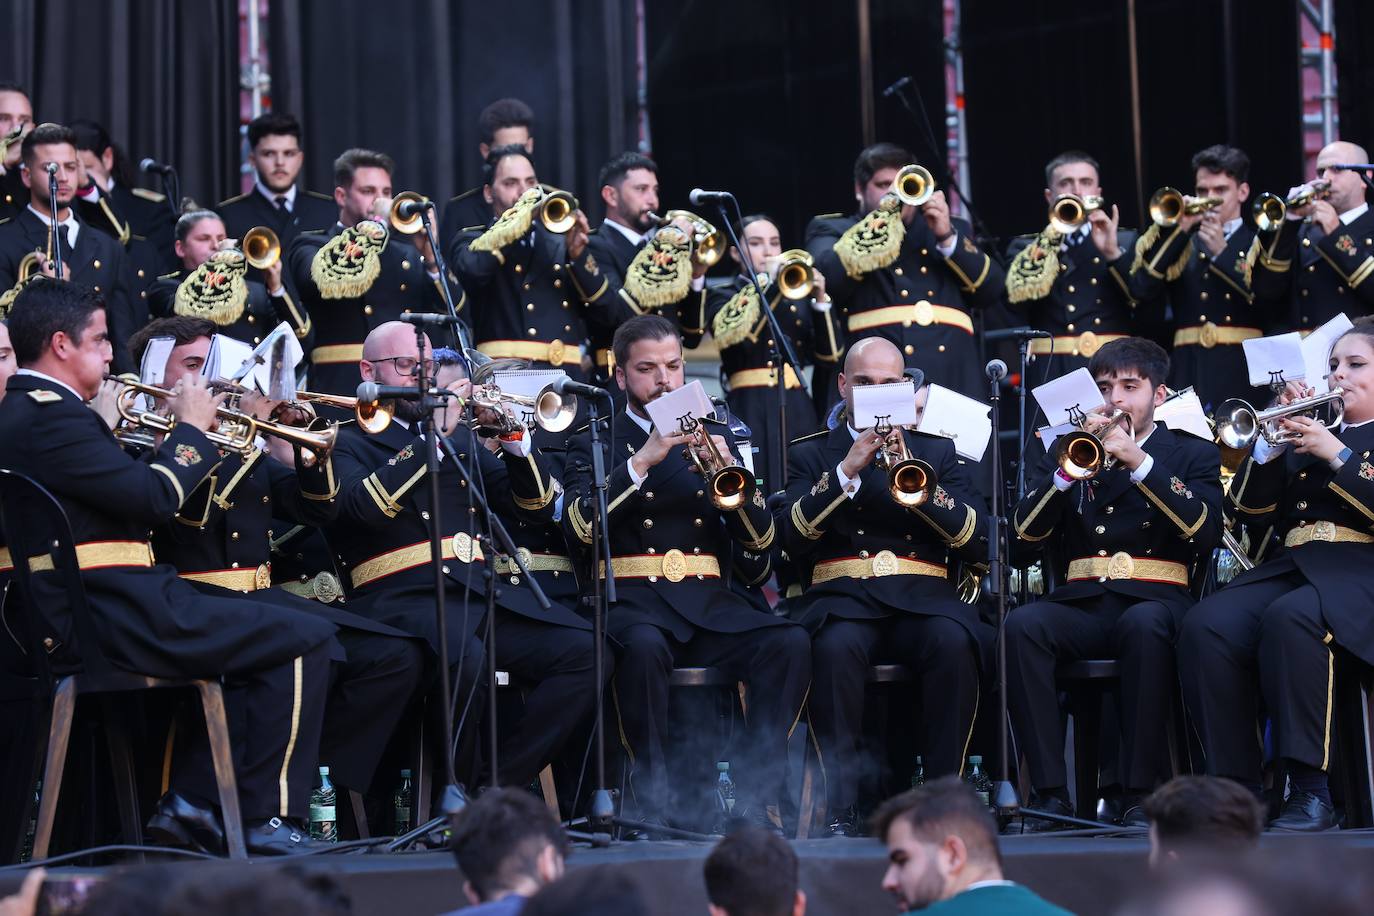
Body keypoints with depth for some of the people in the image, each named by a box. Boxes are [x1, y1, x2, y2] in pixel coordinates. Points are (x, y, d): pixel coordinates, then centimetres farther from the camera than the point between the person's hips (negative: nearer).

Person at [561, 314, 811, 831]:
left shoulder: (715, 436, 20)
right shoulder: (594, 443, 12)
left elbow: (760, 545, 11)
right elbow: (578, 528, -9)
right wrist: (641, 461, -15)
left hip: (711, 603, 3)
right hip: (631, 601, -3)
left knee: (791, 644, -27)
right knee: (644, 646, -39)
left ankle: (757, 798, -24)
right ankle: (655, 802, -27)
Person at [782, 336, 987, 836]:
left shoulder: (938, 451, 20)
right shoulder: (811, 453, 17)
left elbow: (977, 542, 5)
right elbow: (792, 537, -2)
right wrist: (847, 470, -10)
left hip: (922, 596, 1)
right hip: (842, 596, -1)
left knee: (953, 641, -34)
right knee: (835, 644, -36)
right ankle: (840, 808, -31)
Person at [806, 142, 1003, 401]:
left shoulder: (952, 230, 27)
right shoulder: (833, 231, 17)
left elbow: (991, 290, 13)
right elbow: (826, 279, -6)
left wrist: (947, 237, 1)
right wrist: (883, 216, -3)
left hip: (953, 381, 3)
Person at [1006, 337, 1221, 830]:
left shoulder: (1192, 455, 16)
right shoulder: (1067, 451, 21)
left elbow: (1206, 532, -5)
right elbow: (1023, 542, 8)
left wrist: (1139, 462, -10)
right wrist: (1070, 469, -4)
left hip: (1155, 601, -2)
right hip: (1080, 602, 2)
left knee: (1145, 624, -39)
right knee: (1022, 625, -32)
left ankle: (1142, 794, -33)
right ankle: (1049, 792, -31)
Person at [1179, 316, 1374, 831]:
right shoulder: (1310, 433, 28)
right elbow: (1252, 511, 17)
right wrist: (1273, 440, 4)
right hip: (1292, 569, 6)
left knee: (1289, 617, -39)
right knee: (1206, 625, -25)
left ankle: (1311, 791, -36)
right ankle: (1236, 787, -26)